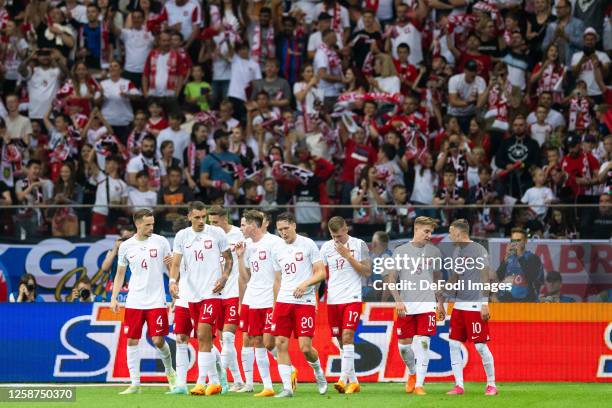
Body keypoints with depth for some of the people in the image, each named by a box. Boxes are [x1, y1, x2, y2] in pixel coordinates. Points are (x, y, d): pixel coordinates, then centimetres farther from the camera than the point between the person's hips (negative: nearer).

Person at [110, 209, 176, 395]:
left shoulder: (160, 241, 1)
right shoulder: (126, 246, 5)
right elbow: (120, 274, 15)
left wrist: (170, 263, -17)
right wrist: (114, 297, 7)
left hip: (156, 301, -2)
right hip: (134, 301, 2)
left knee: (158, 340, -7)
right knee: (132, 341, -1)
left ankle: (170, 371, 20)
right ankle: (135, 383, 5)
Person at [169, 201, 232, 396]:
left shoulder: (217, 233, -1)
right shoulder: (182, 236, 6)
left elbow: (229, 259, 7)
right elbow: (176, 263, 3)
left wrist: (224, 278, -9)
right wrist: (173, 281, -15)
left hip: (211, 292, -4)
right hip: (192, 293, 4)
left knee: (203, 336, -14)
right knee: (204, 339, 10)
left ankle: (201, 383, -13)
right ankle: (214, 381, 18)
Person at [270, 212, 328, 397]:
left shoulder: (307, 244, -2)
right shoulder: (277, 250, 12)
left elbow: (321, 273, -3)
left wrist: (305, 284, -19)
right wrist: (275, 304, 16)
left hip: (305, 302, -5)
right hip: (284, 301, 5)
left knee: (305, 347, -9)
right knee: (281, 345, -5)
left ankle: (319, 373, 21)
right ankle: (287, 388, -1)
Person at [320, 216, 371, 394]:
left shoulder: (359, 245, -1)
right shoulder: (326, 247, 9)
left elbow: (367, 272, -6)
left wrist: (348, 256, -12)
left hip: (352, 298, -4)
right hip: (332, 300, 4)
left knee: (347, 336, -17)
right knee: (341, 341, 7)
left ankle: (343, 379, -22)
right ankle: (353, 381, 15)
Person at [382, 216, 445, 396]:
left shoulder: (434, 252, 9)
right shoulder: (400, 251, 2)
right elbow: (390, 278, 1)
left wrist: (440, 303, 15)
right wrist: (398, 300, -11)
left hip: (427, 305, 0)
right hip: (405, 307, 0)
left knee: (423, 344, -11)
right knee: (404, 344, 4)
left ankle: (419, 384, -9)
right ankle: (412, 373, 31)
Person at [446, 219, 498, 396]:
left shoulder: (478, 250, -9)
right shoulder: (456, 250, 14)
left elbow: (485, 278, -12)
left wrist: (485, 303, -17)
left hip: (475, 305, -8)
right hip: (459, 305, 8)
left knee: (480, 345, -5)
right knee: (454, 344, 2)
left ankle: (492, 385, 6)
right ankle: (459, 386, 6)